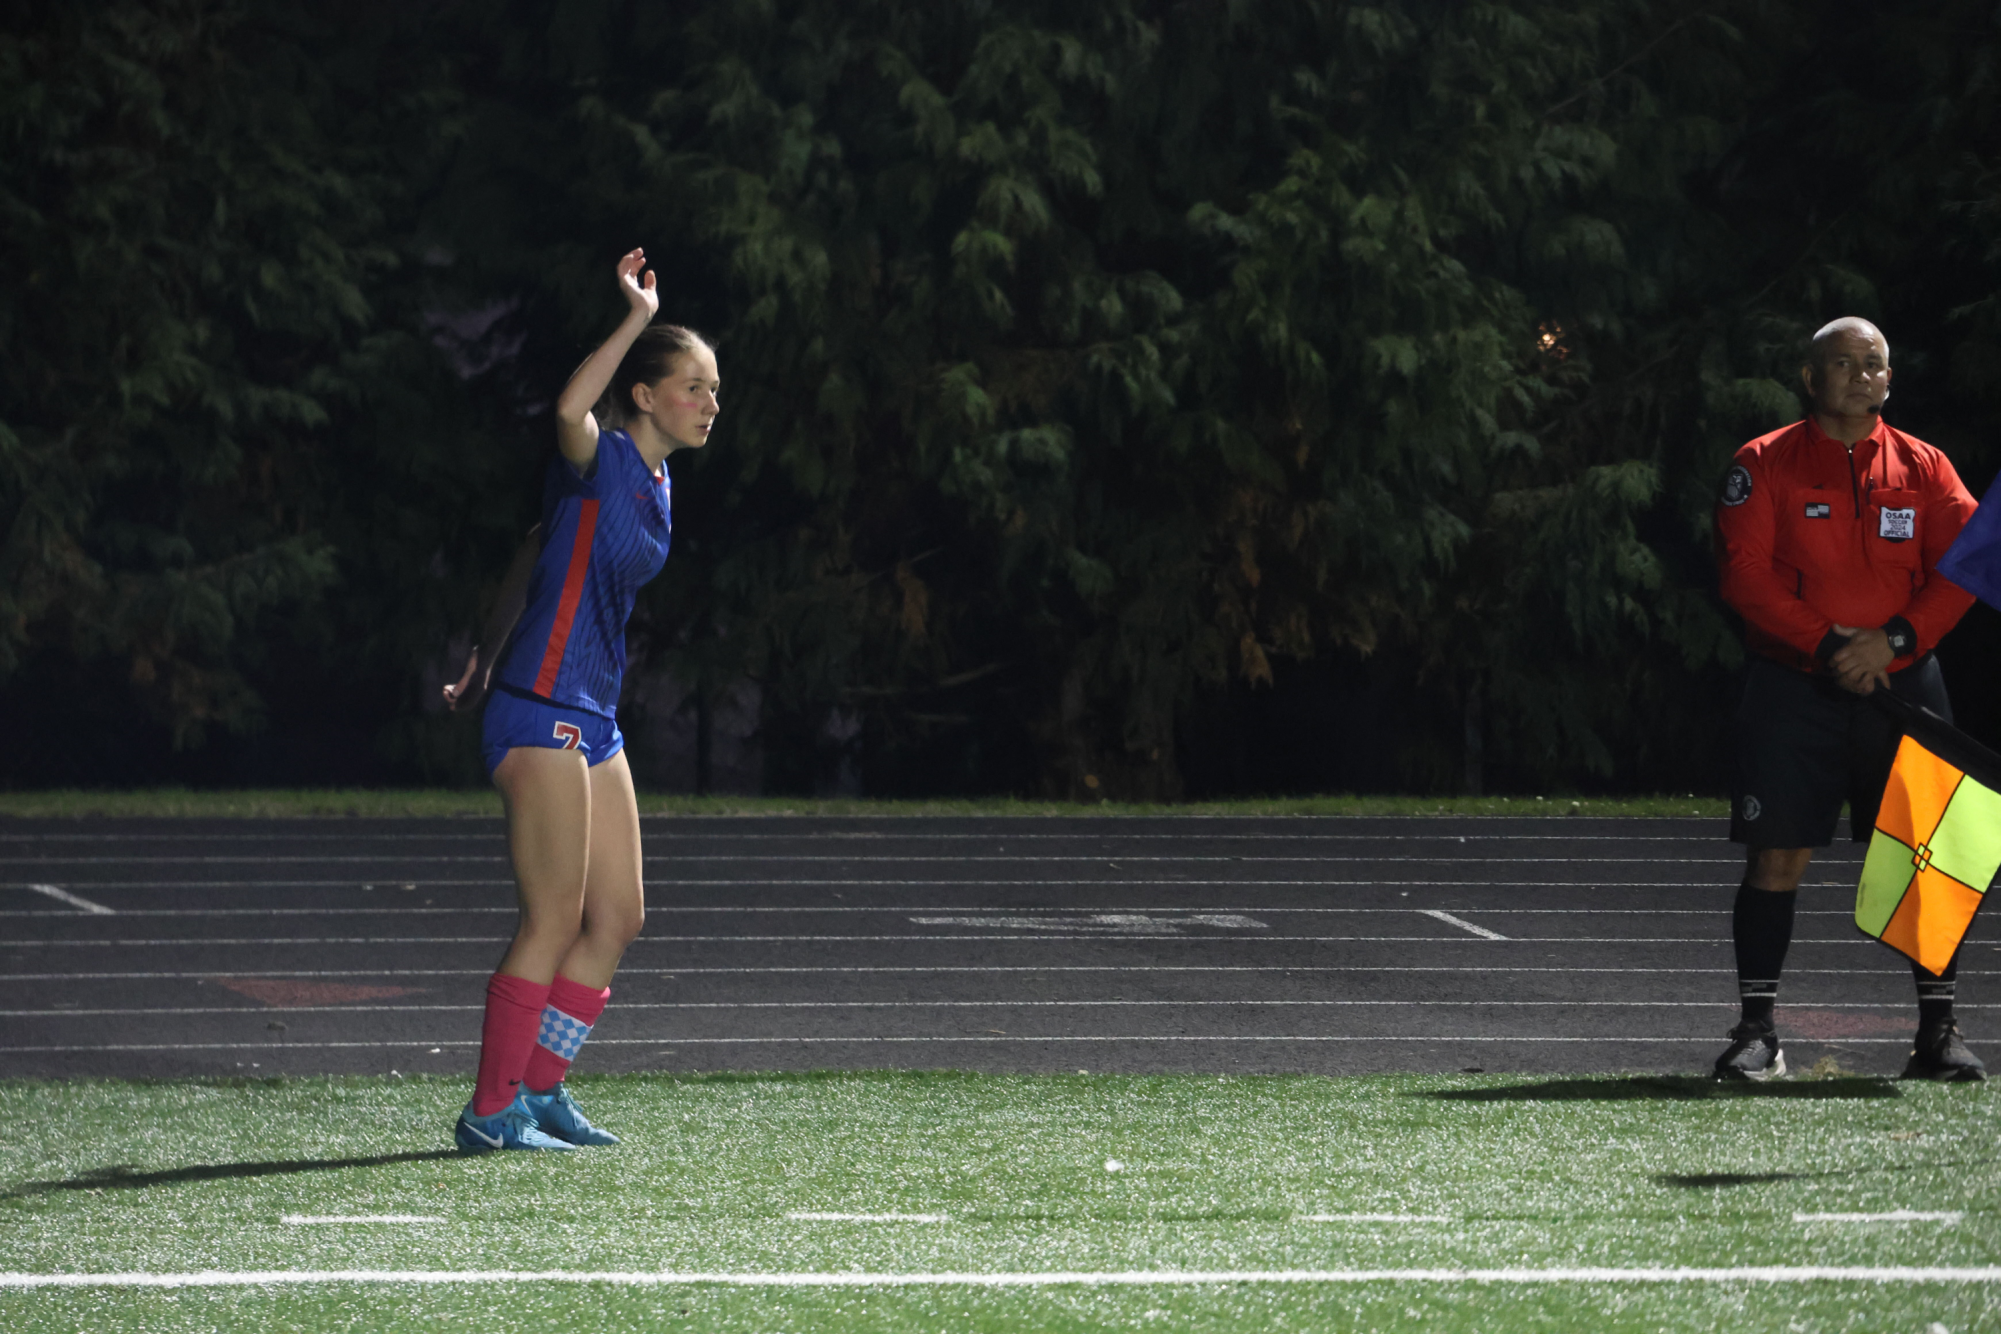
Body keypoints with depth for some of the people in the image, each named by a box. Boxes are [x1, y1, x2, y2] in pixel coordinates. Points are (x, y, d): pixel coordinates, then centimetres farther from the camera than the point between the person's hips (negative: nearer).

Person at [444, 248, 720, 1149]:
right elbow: (571, 411, -37)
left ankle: (539, 1090, 20)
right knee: (554, 920, -8)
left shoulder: (653, 484, 14)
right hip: (541, 712, -9)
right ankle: (491, 1112, -2)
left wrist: (485, 666, 23)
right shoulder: (602, 460, -11)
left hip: (592, 717, 9)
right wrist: (636, 317, -31)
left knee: (617, 916, 11)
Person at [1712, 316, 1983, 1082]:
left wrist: (1893, 641, -12)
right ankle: (1757, 1032, -1)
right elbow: (1745, 574, -6)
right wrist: (1828, 644, -15)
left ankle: (1938, 1033, 6)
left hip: (1901, 681, 2)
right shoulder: (1765, 465, 2)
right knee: (1776, 854, -6)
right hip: (1794, 685, -2)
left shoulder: (1923, 468, 9)